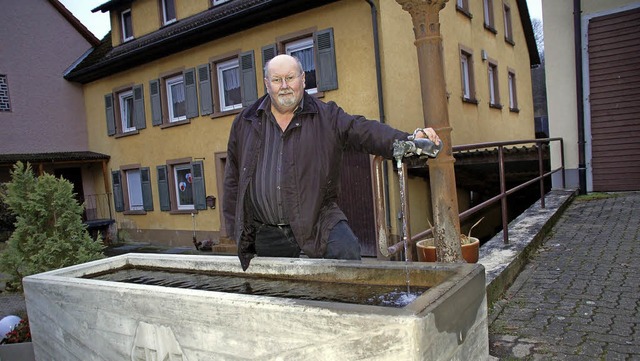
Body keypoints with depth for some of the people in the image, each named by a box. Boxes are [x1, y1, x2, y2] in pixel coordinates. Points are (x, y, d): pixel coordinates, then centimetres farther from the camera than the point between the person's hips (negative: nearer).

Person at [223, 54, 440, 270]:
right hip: (267, 233, 3)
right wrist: (235, 226, 13)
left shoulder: (327, 117, 1)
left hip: (318, 221, -2)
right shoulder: (245, 122, 8)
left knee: (346, 251, -28)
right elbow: (233, 178, 14)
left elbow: (365, 131, -13)